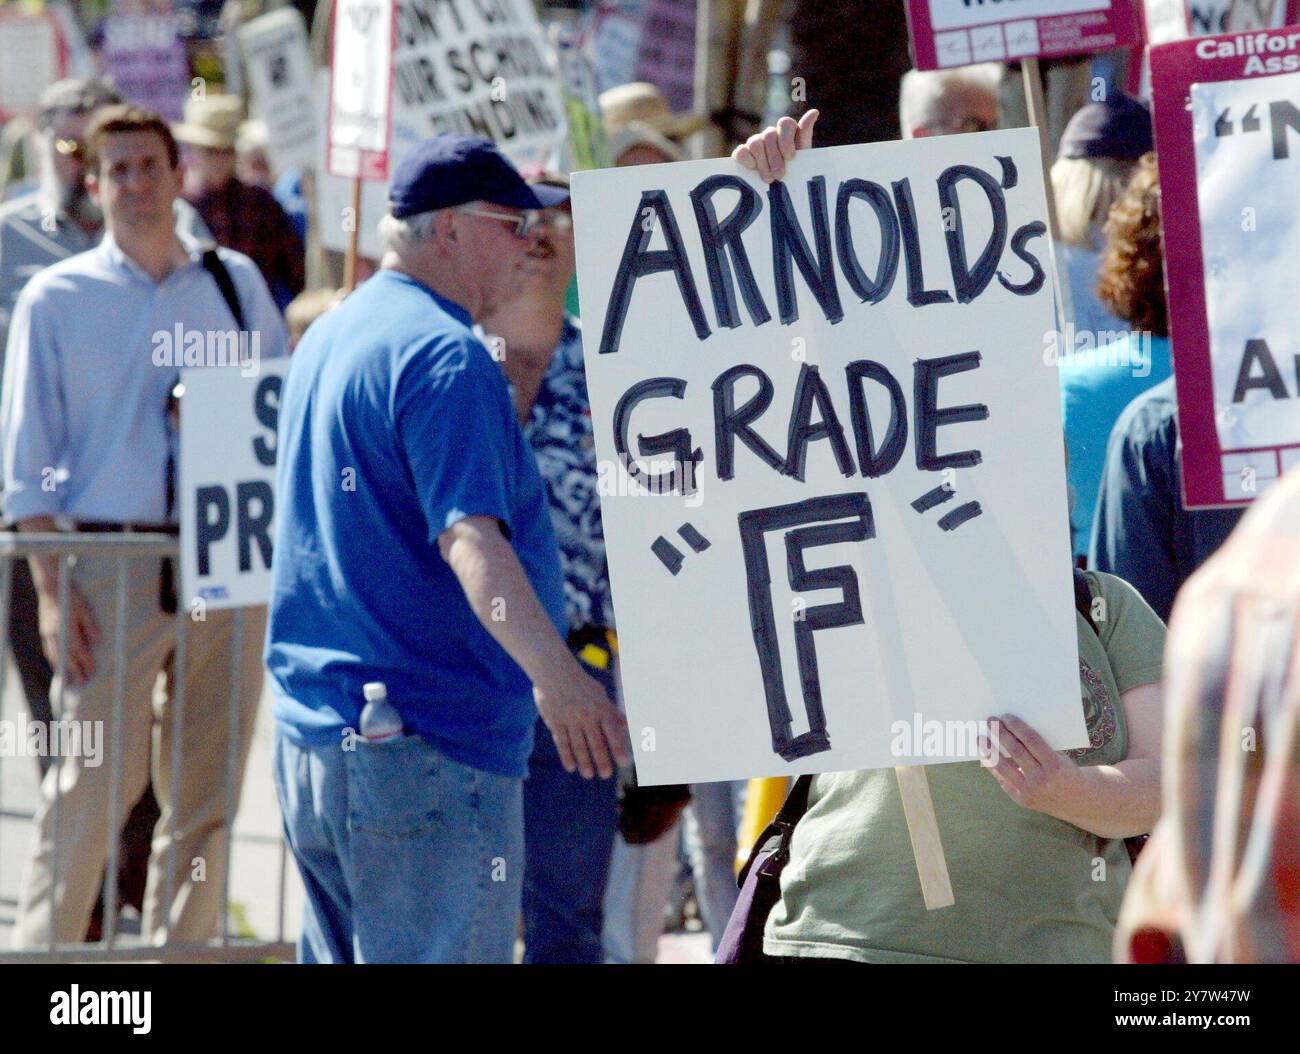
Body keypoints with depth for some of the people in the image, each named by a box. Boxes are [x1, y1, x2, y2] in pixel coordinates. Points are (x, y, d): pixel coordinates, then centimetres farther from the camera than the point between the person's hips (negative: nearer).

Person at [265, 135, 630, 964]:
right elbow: (470, 535, -29)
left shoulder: (331, 337, 18)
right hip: (427, 754, -10)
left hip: (309, 740, 10)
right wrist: (552, 670, -42)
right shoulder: (443, 353, -14)